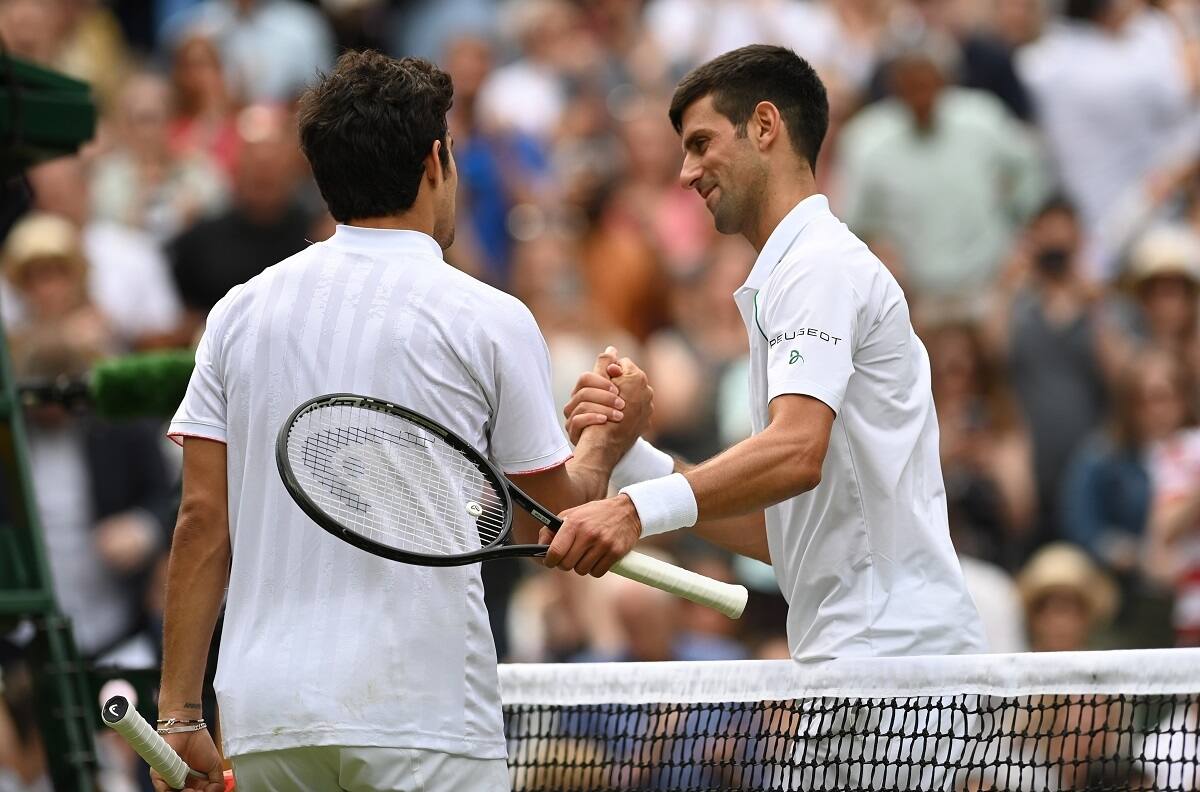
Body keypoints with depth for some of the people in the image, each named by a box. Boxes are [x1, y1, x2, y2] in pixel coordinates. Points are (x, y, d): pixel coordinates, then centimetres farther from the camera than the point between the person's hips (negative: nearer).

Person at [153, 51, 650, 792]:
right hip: (421, 725, -4)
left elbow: (203, 522, 5)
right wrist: (611, 435, 25)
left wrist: (181, 713, 7)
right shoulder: (489, 320, -1)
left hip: (265, 724, 4)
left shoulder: (239, 312, 8)